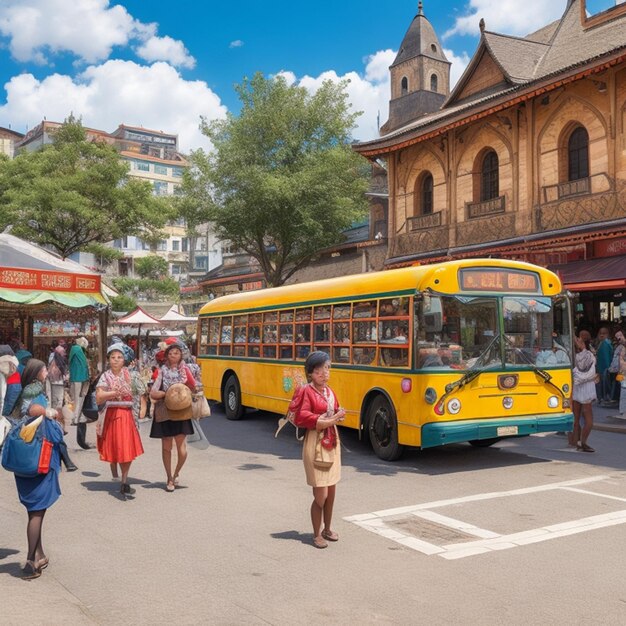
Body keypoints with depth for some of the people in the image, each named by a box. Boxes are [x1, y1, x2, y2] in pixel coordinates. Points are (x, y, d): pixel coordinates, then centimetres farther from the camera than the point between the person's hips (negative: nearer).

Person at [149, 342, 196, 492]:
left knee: (182, 448, -7)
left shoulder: (185, 370, 4)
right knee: (166, 447, 5)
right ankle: (169, 479, 19)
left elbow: (193, 389, 0)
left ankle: (176, 473, 20)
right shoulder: (162, 371, 3)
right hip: (165, 412, 1)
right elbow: (153, 393, -3)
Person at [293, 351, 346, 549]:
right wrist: (327, 422, -20)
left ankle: (327, 529, 30)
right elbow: (301, 418, -19)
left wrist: (337, 417, -2)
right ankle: (316, 534, 13)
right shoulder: (307, 392, -13)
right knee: (320, 495, -4)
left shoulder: (329, 391, 9)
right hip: (315, 444, -7)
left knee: (331, 492, 13)